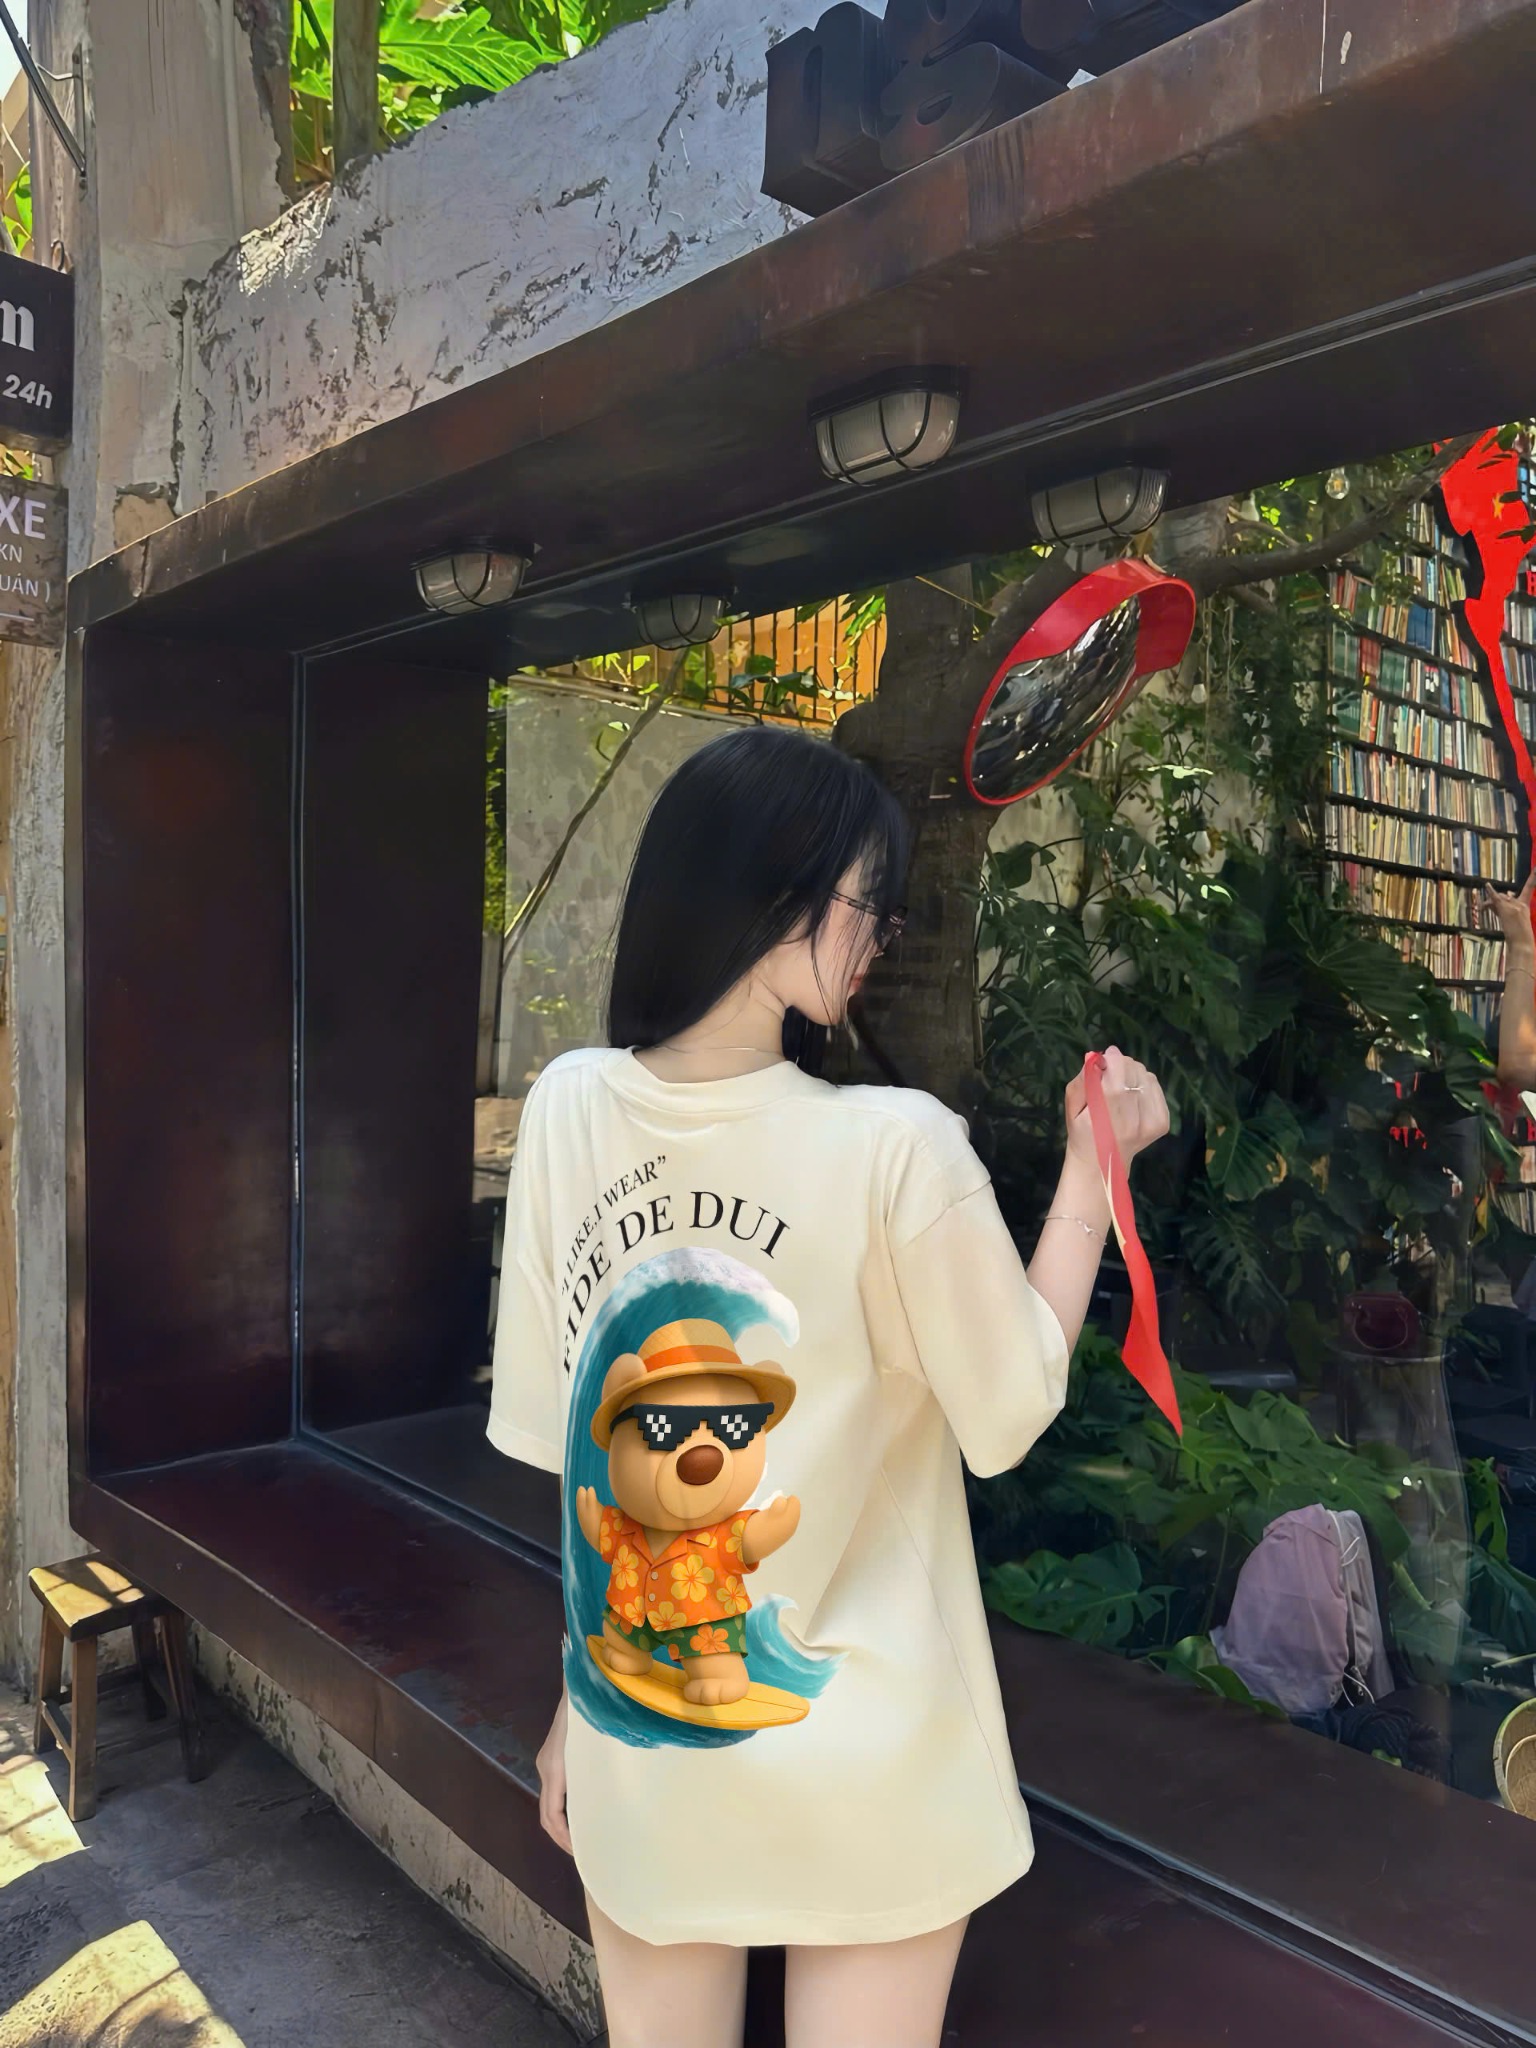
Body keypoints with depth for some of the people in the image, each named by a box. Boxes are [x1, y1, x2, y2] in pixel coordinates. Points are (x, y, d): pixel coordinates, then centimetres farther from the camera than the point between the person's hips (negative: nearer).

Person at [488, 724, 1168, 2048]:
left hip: (636, 1755, 4)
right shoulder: (895, 1146, -24)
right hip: (864, 1786, -3)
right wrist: (1095, 1162, -1)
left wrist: (576, 1699, 11)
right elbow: (1011, 1412, -9)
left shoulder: (568, 1109, -11)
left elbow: (559, 1434, -2)